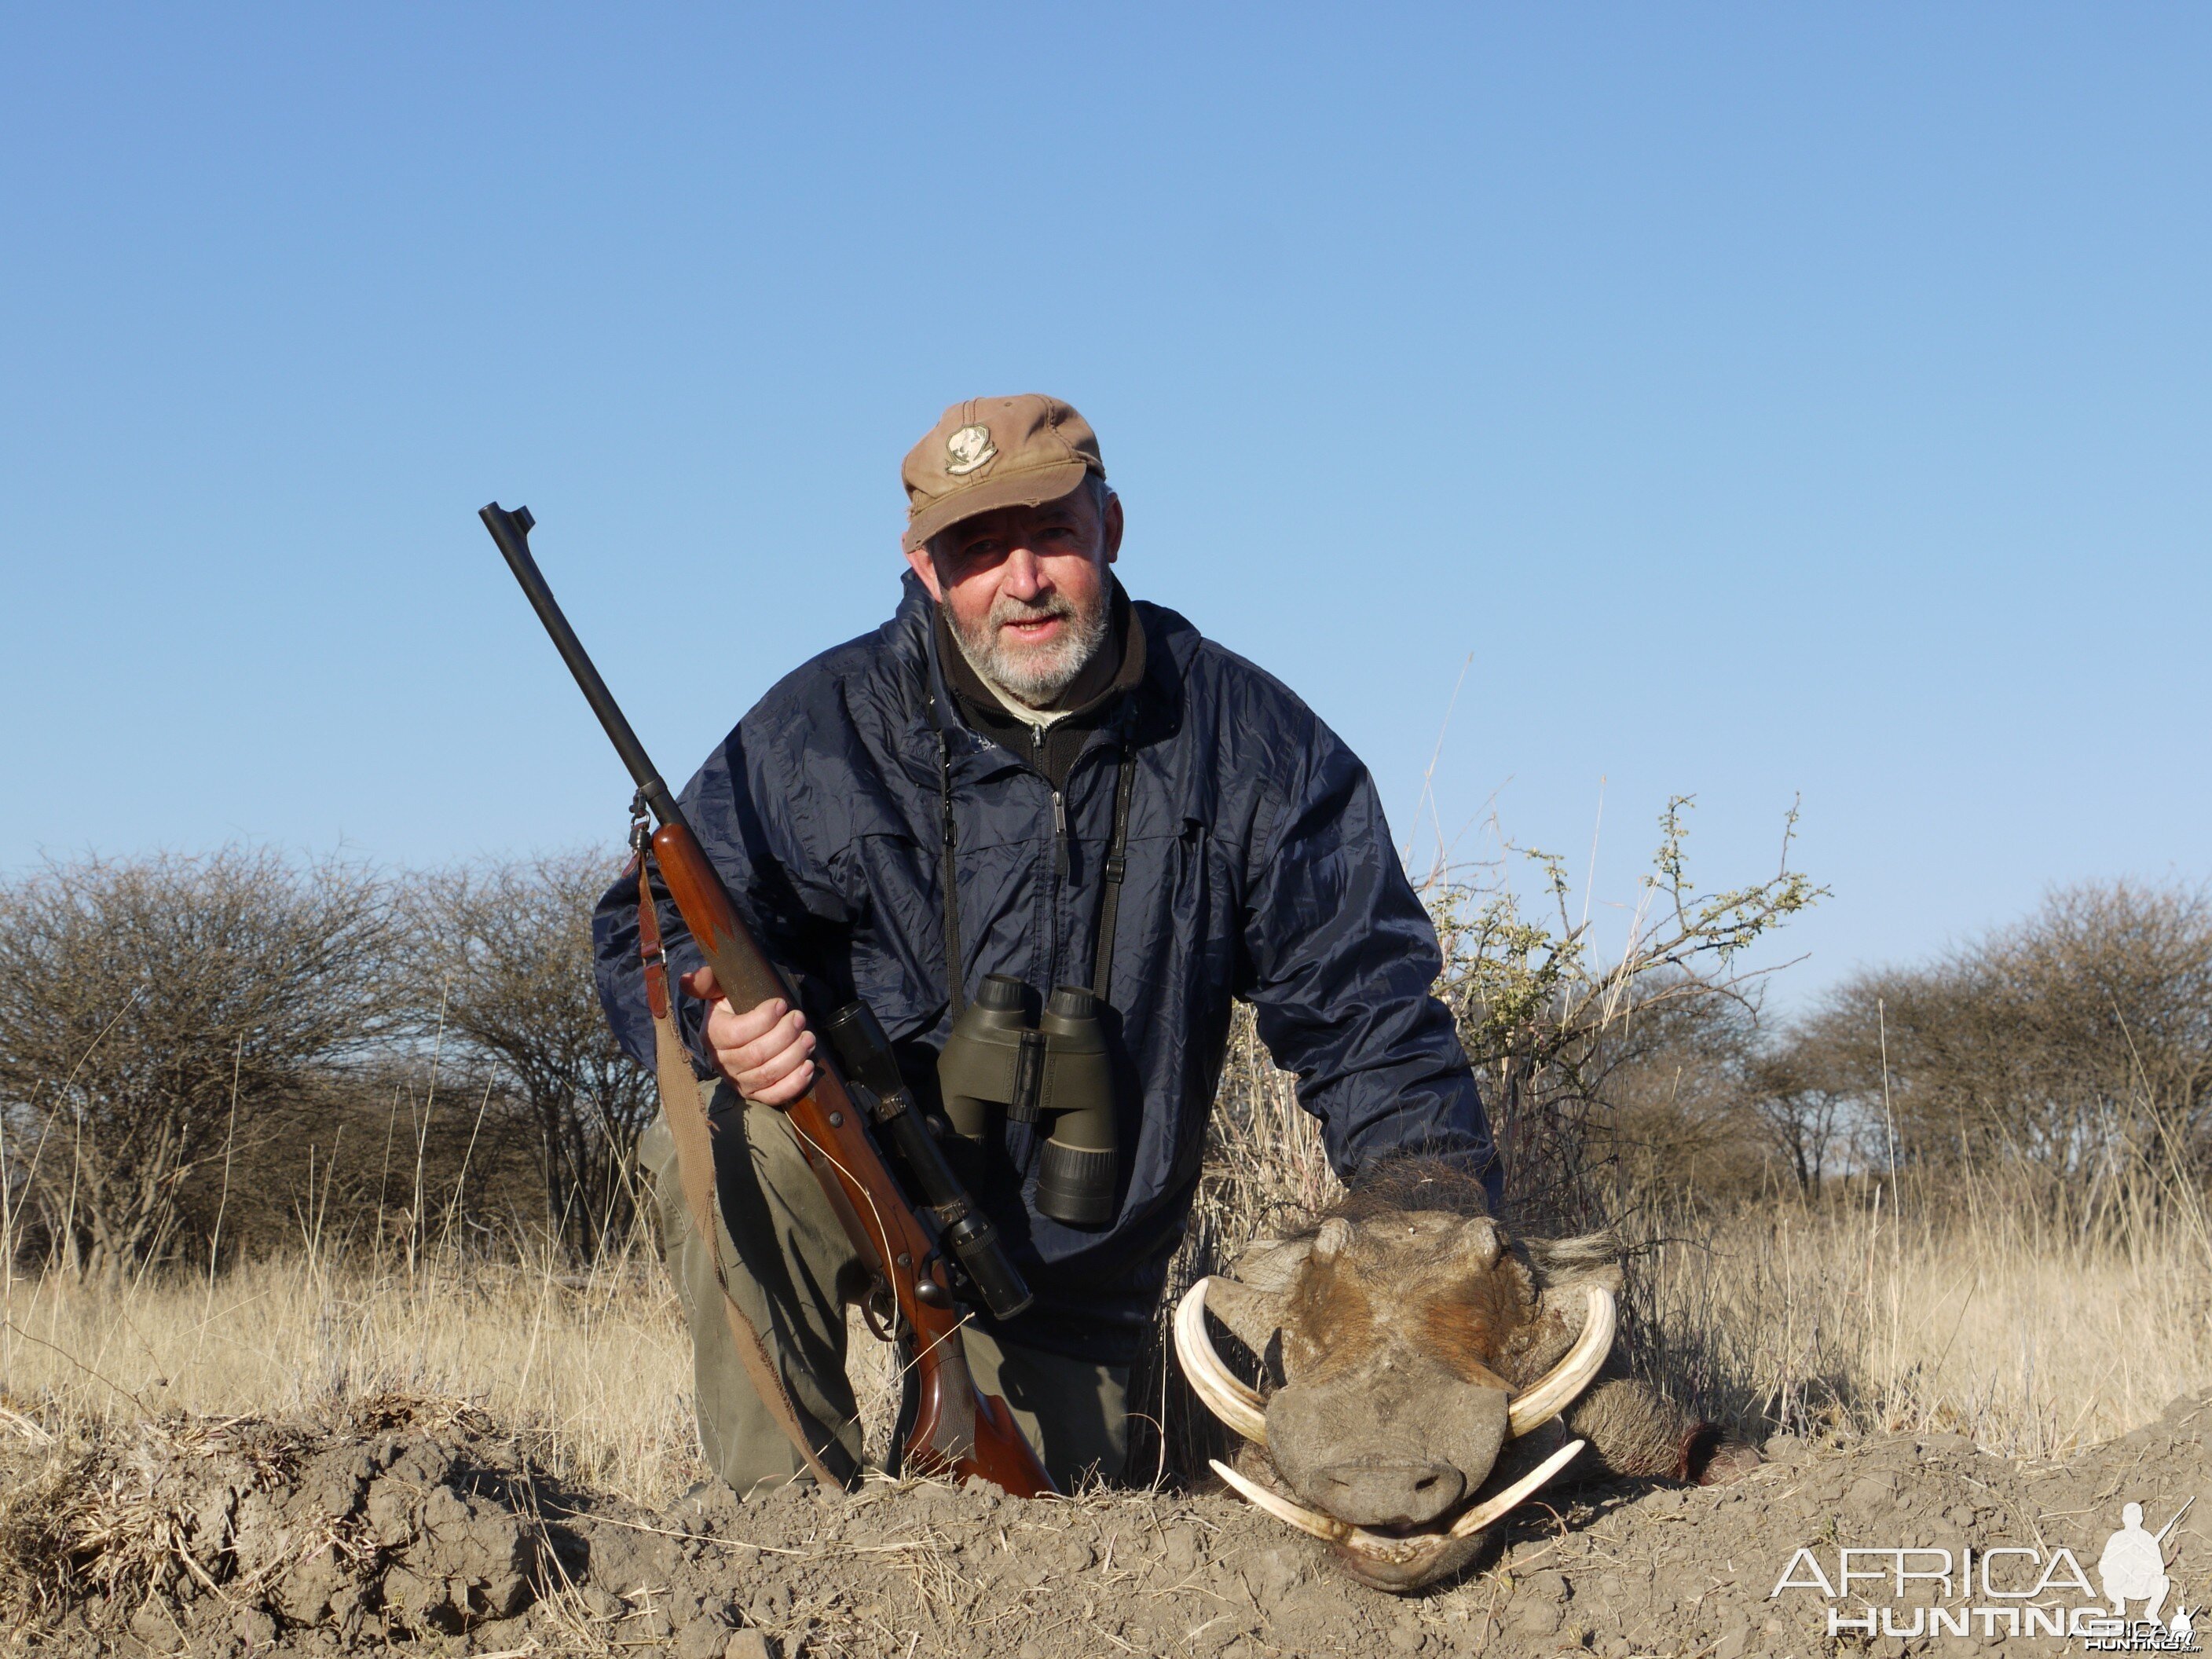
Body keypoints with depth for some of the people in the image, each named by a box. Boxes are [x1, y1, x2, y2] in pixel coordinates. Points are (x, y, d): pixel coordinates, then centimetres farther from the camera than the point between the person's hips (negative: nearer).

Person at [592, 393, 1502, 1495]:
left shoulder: (1242, 738, -7)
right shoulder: (823, 731, -12)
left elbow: (1361, 997, -6)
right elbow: (649, 931, -8)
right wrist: (720, 1024, -34)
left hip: (1071, 1271, 2)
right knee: (731, 1147, -34)